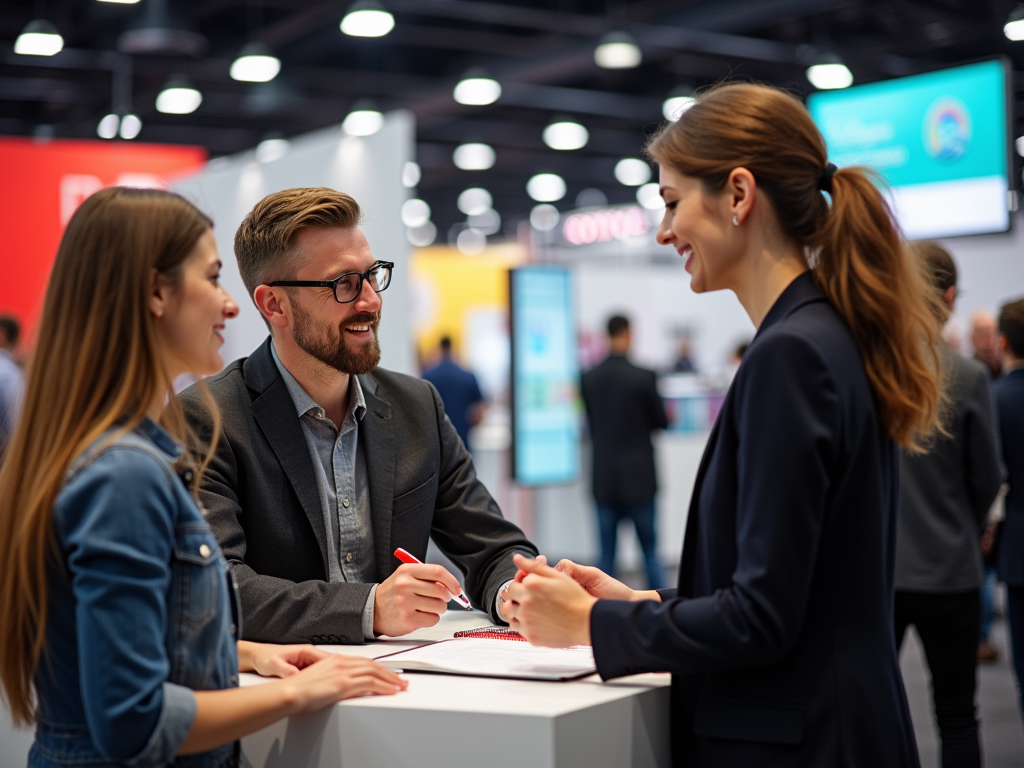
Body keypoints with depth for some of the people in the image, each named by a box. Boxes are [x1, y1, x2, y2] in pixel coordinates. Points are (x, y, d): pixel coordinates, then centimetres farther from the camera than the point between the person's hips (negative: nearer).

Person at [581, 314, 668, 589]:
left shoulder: (589, 378, -1)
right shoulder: (643, 377, -12)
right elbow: (661, 421, -1)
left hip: (603, 477, 3)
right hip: (638, 477, -3)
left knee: (606, 553, 8)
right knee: (650, 551, 5)